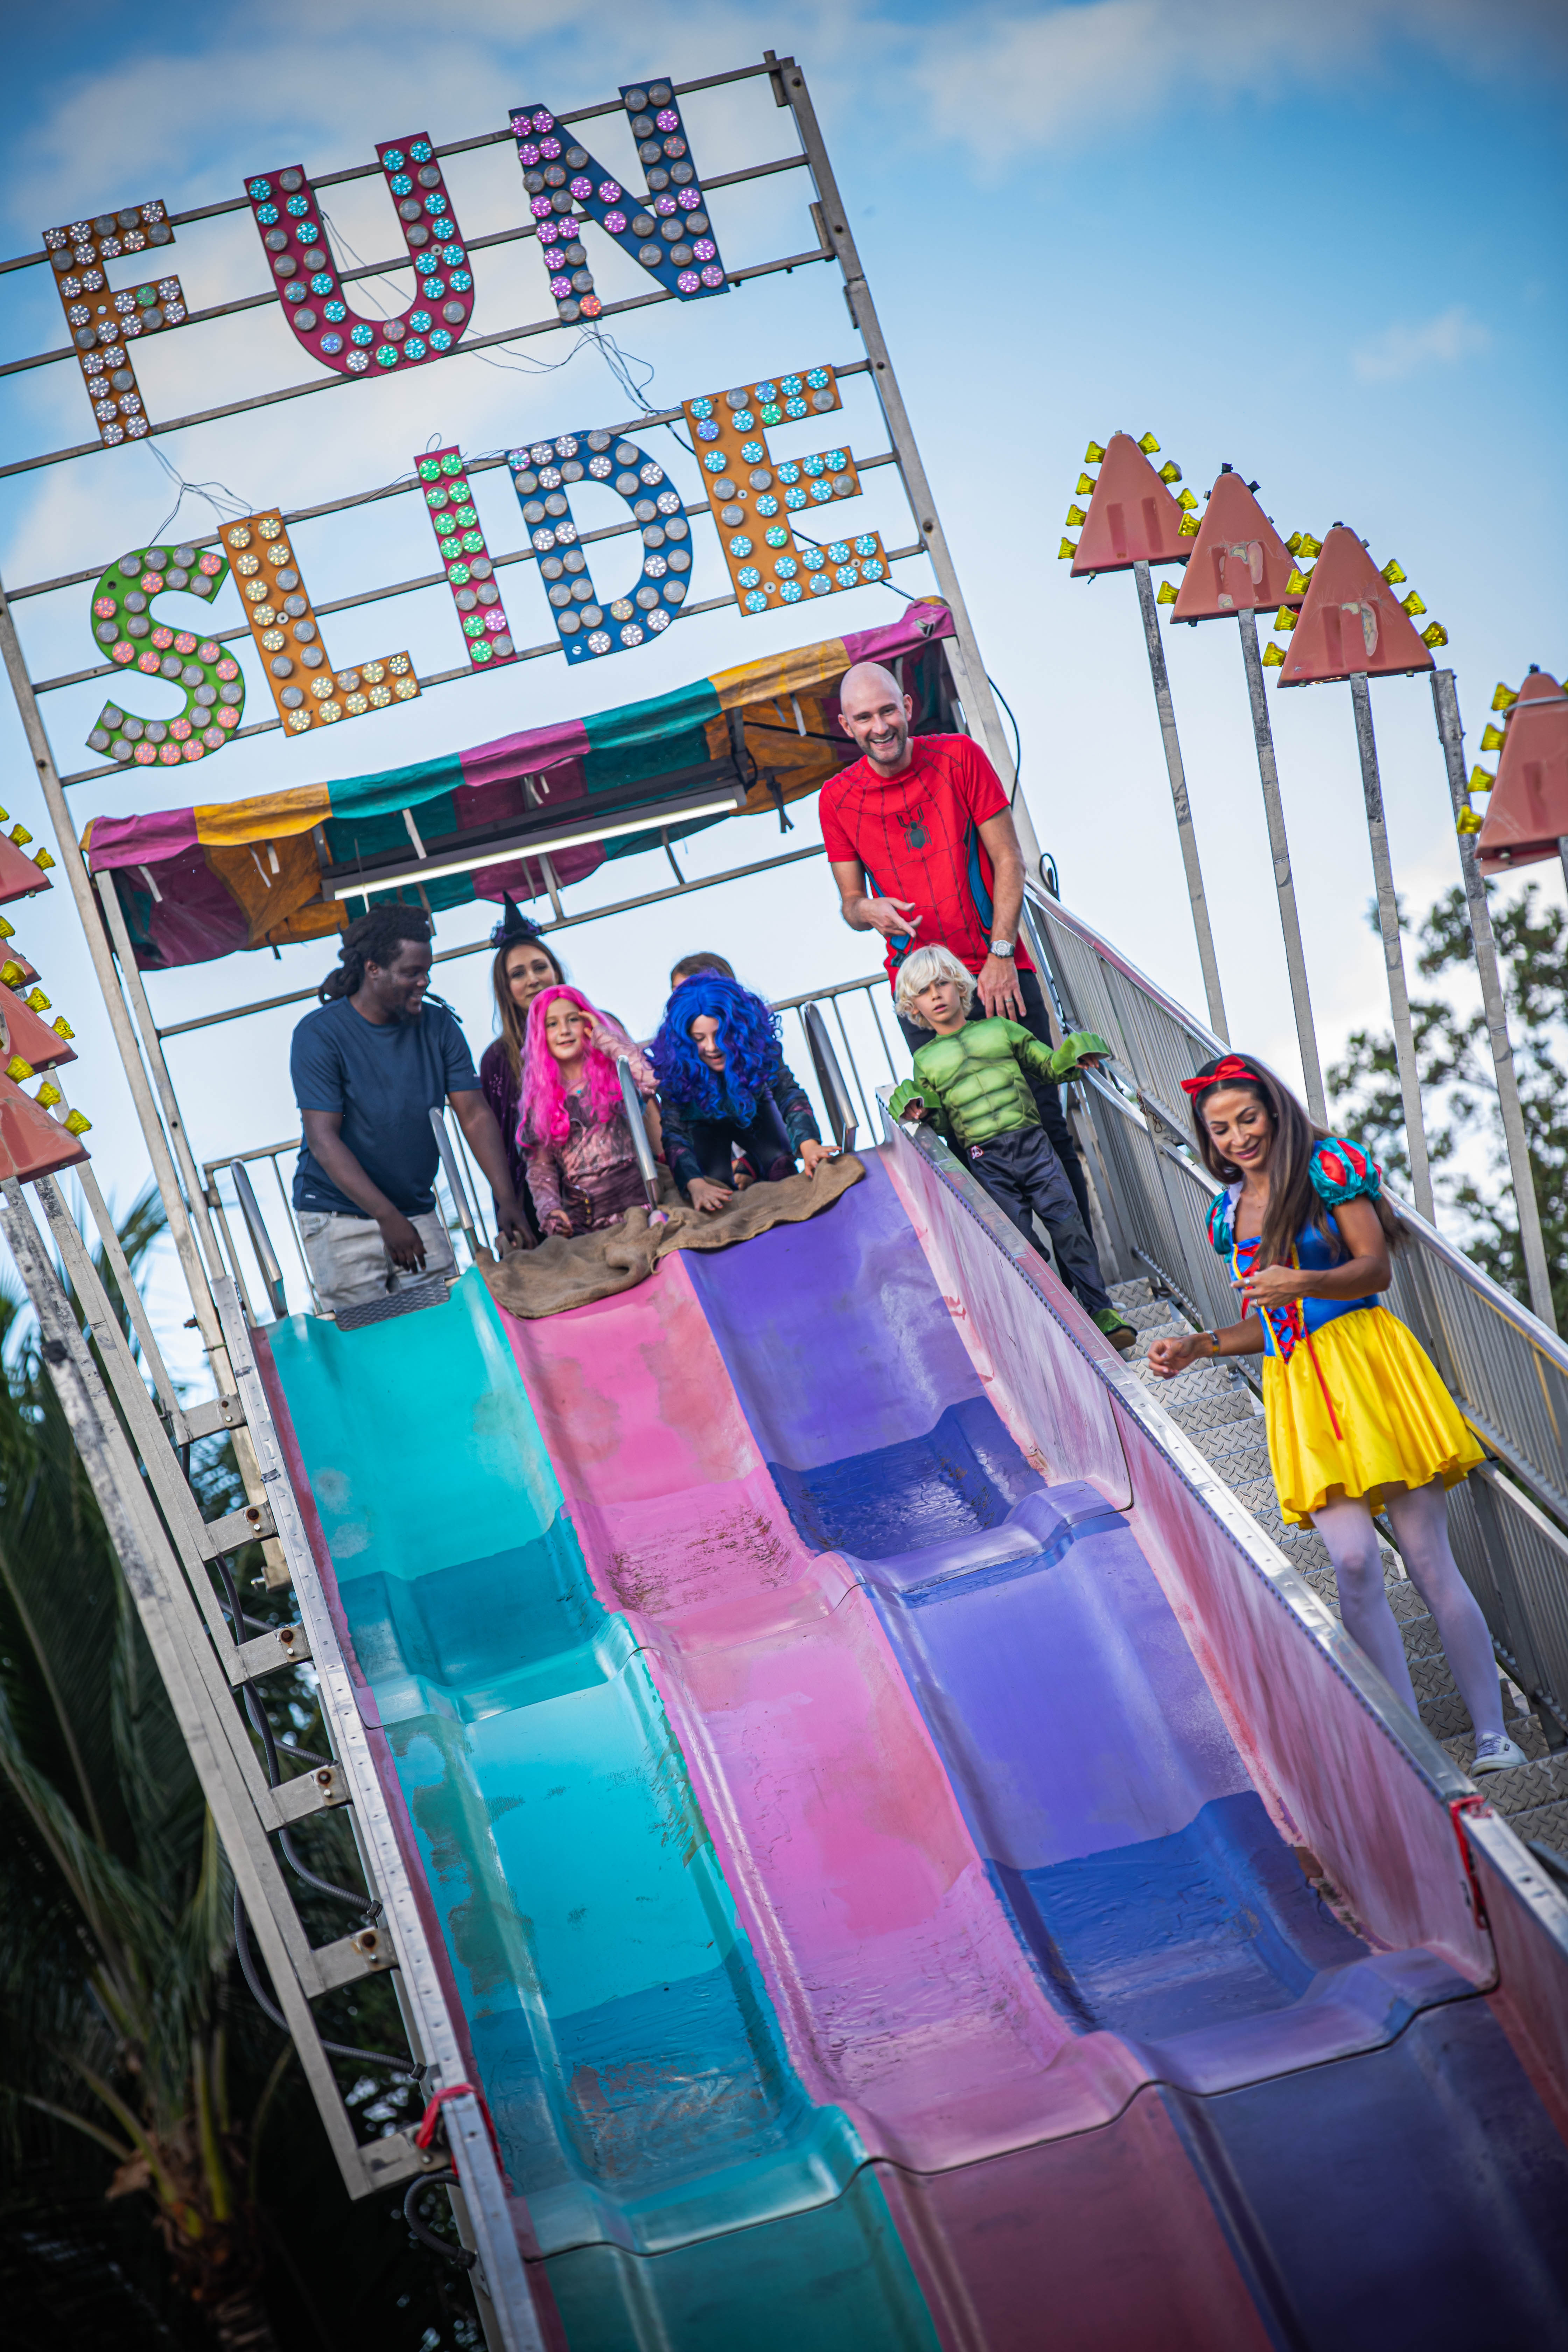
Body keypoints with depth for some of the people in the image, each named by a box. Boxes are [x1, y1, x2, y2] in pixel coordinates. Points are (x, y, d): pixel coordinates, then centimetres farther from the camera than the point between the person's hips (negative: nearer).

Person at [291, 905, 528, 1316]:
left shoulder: (439, 1026, 2)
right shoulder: (319, 1035, -11)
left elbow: (475, 1115, -1)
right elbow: (324, 1139, -17)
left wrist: (507, 1200, -15)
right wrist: (388, 1217, -27)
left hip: (418, 1212, 4)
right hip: (339, 1218, -4)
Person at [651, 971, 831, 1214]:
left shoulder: (757, 1042, -34)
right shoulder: (674, 1066, -37)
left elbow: (788, 1093, -39)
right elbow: (673, 1132, -40)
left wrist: (809, 1146, -58)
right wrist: (695, 1185, -58)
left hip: (753, 1112, 1)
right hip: (705, 1124, -1)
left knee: (780, 1164, -23)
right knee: (715, 1183, -21)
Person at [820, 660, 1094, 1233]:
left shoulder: (957, 757, -2)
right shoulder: (837, 798, 1)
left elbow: (1008, 861, 0)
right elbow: (850, 903, 8)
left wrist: (1001, 954, -8)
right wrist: (870, 912, -17)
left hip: (1000, 970, -1)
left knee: (1045, 1119, -2)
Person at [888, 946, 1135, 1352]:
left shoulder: (998, 1030, 12)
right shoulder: (926, 1061, 12)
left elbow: (1048, 1064, 14)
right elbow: (943, 1126, 14)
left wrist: (1072, 1058, -6)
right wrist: (923, 1110, -6)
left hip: (1032, 1142, 0)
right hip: (987, 1162, 0)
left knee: (1068, 1224, -9)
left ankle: (1100, 1310, -1)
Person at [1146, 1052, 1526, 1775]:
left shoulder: (1327, 1167, 1)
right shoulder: (1229, 1213, 18)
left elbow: (1375, 1268, -5)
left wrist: (1302, 1285, -22)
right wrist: (1197, 1346, 10)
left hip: (1366, 1358, -4)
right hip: (1297, 1386, 4)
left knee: (1428, 1562, -5)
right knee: (1354, 1565, -11)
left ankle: (1493, 1735, -1)